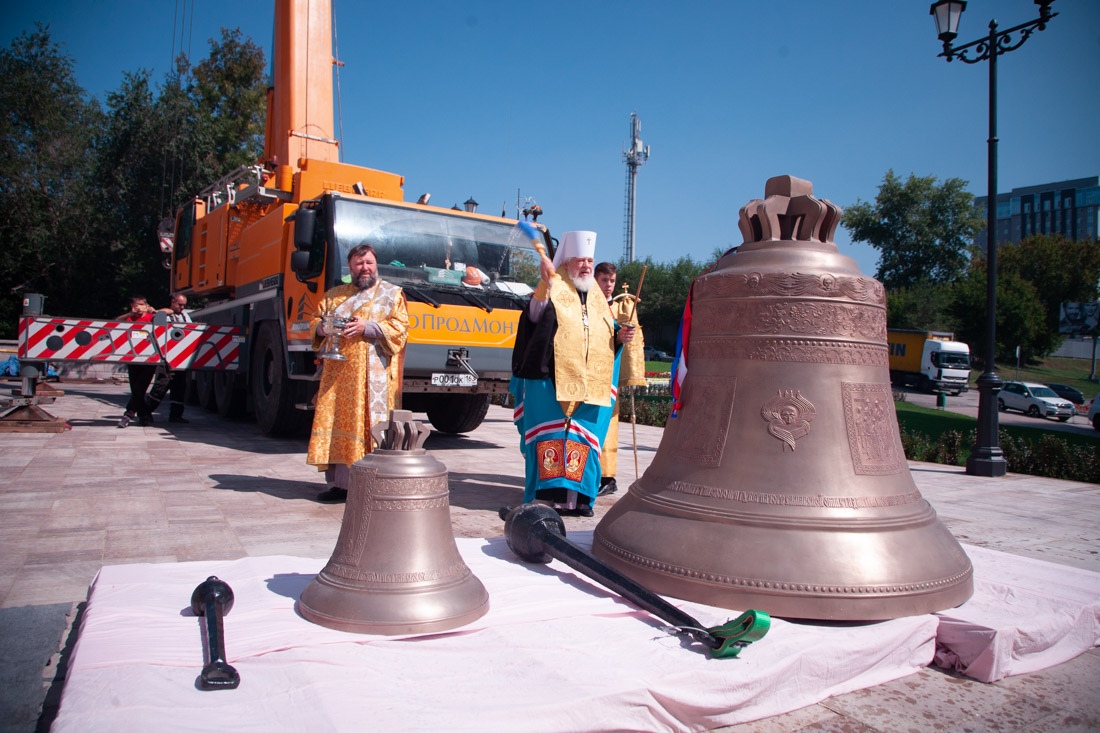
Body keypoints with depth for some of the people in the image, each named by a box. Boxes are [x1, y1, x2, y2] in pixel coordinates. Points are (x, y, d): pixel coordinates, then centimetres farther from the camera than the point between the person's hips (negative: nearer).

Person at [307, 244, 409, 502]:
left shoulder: (393, 294, 10)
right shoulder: (334, 294, 21)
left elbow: (399, 328, -1)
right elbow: (315, 321, 21)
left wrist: (367, 327, -15)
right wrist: (323, 327, -3)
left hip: (373, 374, -4)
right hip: (337, 372, 4)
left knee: (368, 423, -9)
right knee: (336, 421, 0)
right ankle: (338, 483, 6)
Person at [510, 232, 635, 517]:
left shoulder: (597, 299, 18)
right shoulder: (553, 292, -1)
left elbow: (604, 335, 25)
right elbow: (535, 316, -22)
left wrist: (619, 337, 3)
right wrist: (544, 281, -37)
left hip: (589, 384, 6)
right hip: (552, 380, -6)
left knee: (583, 440, 5)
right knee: (551, 437, -5)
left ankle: (576, 497, 12)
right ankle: (546, 496, 1)